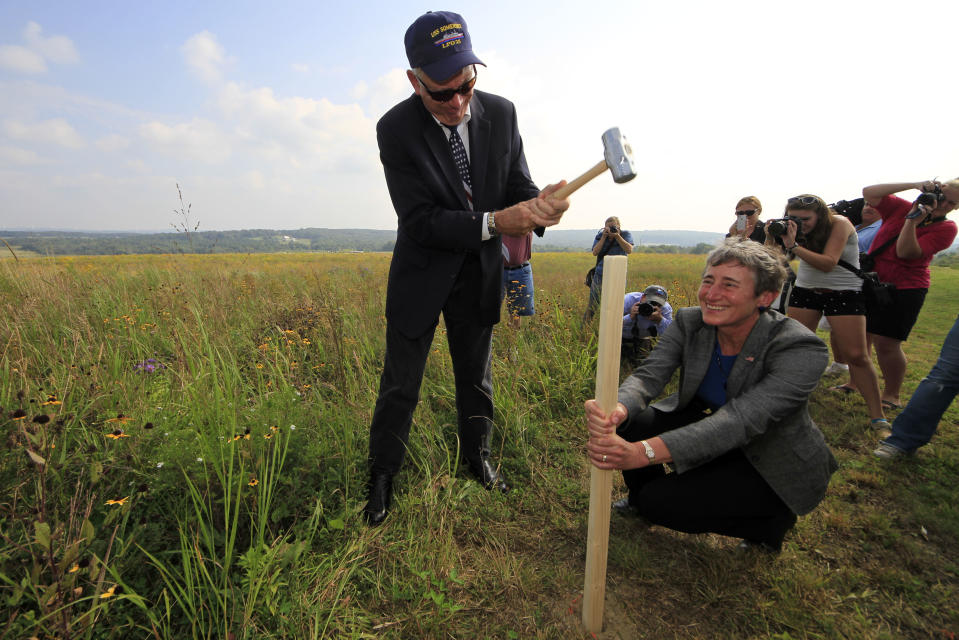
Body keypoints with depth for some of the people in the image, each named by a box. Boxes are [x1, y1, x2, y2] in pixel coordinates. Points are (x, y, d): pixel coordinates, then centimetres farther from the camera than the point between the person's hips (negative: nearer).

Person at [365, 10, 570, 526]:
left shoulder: (501, 113, -8)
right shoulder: (396, 129, -18)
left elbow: (518, 185, -2)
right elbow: (420, 220, -22)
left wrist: (539, 205, -28)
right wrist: (494, 222, -34)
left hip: (480, 272, 3)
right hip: (422, 273, -3)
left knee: (476, 373, 17)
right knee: (401, 382, 5)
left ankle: (478, 456, 39)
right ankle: (382, 476, 25)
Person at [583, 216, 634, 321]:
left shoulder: (626, 234, -1)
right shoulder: (600, 235, 1)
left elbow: (629, 250, -16)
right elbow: (595, 252, -11)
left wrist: (617, 236, -22)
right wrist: (604, 237, -18)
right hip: (601, 274, 1)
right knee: (593, 302, 3)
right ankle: (585, 323, 16)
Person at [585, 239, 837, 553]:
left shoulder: (801, 350, -29)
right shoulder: (689, 322, -14)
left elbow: (740, 420, -41)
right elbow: (648, 374, -26)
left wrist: (642, 452, -54)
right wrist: (618, 410, -52)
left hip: (775, 467, -4)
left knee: (662, 503, -19)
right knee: (628, 424, -17)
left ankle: (770, 520, 6)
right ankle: (641, 501, 13)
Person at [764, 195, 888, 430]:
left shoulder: (840, 224, -15)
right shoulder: (794, 227, -2)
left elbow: (828, 263, -25)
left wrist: (793, 245, -33)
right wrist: (771, 237, -23)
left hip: (845, 293, -4)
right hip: (805, 290, 4)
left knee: (856, 355, -8)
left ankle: (877, 416, 1)